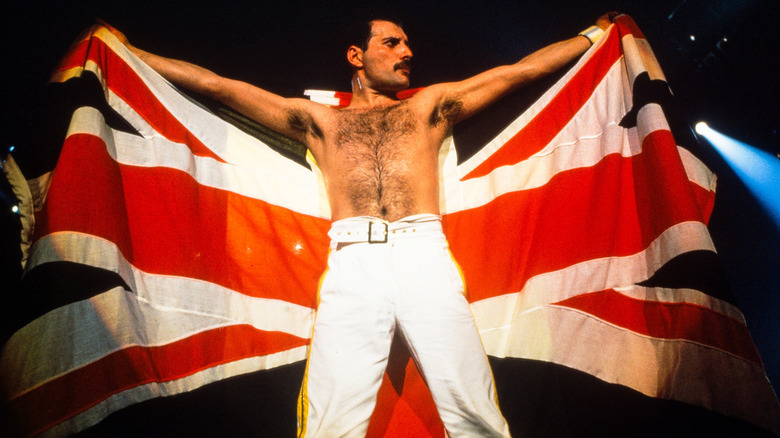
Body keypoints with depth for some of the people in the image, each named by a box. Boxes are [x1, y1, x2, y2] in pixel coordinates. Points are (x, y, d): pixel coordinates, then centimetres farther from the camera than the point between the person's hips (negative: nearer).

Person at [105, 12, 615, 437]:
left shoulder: (430, 106, 27)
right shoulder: (320, 120, 25)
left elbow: (521, 69, 30)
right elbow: (214, 83, 27)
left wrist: (596, 31, 34)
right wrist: (127, 50, 29)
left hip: (426, 254, 1)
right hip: (352, 262, 0)